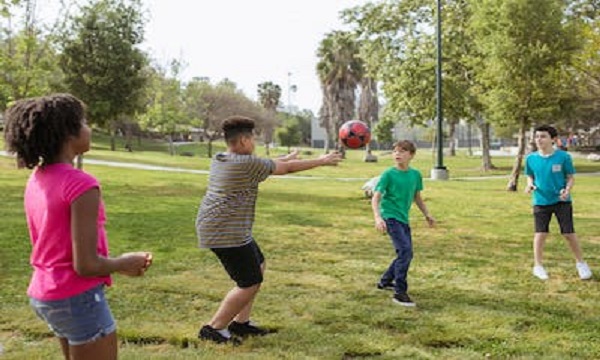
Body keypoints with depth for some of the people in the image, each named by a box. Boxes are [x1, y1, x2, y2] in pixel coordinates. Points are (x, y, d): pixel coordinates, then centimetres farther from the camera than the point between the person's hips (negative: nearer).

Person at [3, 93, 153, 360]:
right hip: (78, 298, -8)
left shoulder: (36, 180, 4)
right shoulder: (81, 185, -21)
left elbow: (51, 245, 12)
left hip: (43, 294, 9)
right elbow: (86, 265, -23)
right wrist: (125, 263, -5)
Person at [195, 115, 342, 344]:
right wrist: (321, 161, 6)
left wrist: (286, 158, 34)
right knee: (250, 283, -4)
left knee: (258, 267, 21)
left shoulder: (219, 160, 12)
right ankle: (213, 328, 2)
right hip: (227, 233, -10)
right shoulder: (247, 163, -15)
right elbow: (286, 169, -6)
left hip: (212, 228, 10)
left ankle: (240, 322, 23)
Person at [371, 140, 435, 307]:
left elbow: (417, 197, 19)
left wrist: (427, 214, 13)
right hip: (390, 217, -7)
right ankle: (400, 293, -13)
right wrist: (378, 217, -27)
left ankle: (385, 281, 35)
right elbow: (375, 198, -13)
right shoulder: (388, 174, -10)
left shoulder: (415, 175, 5)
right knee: (405, 251, -20)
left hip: (404, 218, 7)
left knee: (406, 254, 14)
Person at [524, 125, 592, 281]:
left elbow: (570, 178, -2)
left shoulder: (563, 156, -9)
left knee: (569, 234, 3)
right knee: (540, 234, 0)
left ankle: (581, 263, 25)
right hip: (541, 202, 2)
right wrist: (530, 185, -10)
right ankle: (538, 266, 16)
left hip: (562, 201, -1)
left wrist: (567, 190, -21)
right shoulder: (531, 158, -2)